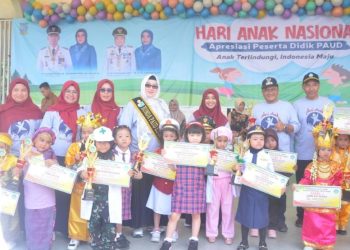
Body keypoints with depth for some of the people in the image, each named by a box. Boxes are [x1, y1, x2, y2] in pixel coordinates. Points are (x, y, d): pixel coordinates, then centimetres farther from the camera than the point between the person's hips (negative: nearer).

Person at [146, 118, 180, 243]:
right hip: (159, 184, 1)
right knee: (157, 208, 7)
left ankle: (173, 231, 25)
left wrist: (176, 168, -27)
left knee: (172, 210, 9)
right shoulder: (157, 151, 0)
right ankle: (156, 230, 21)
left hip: (173, 185, -1)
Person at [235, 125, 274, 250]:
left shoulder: (267, 157, 0)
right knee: (245, 215, 9)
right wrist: (238, 170, -16)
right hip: (246, 189, 1)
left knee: (261, 216, 7)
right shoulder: (244, 156, -1)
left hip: (261, 190, 0)